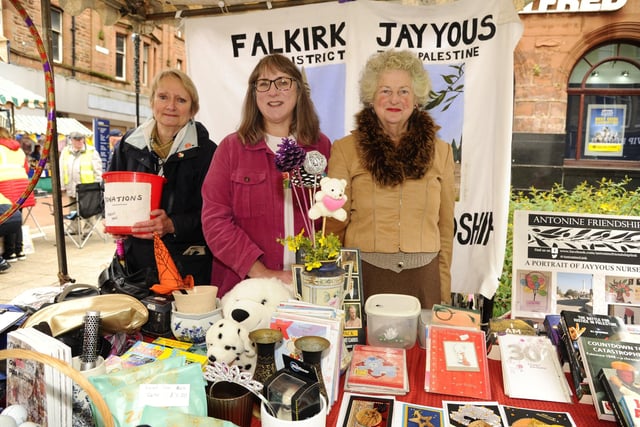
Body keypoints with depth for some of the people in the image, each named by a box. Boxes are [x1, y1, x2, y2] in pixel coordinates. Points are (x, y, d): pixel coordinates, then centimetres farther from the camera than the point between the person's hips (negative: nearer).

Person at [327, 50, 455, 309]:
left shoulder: (440, 151, 5)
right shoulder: (346, 149, -2)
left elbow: (445, 227, 8)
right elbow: (335, 225, 0)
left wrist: (444, 292, 8)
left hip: (423, 279, 2)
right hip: (364, 276, -1)